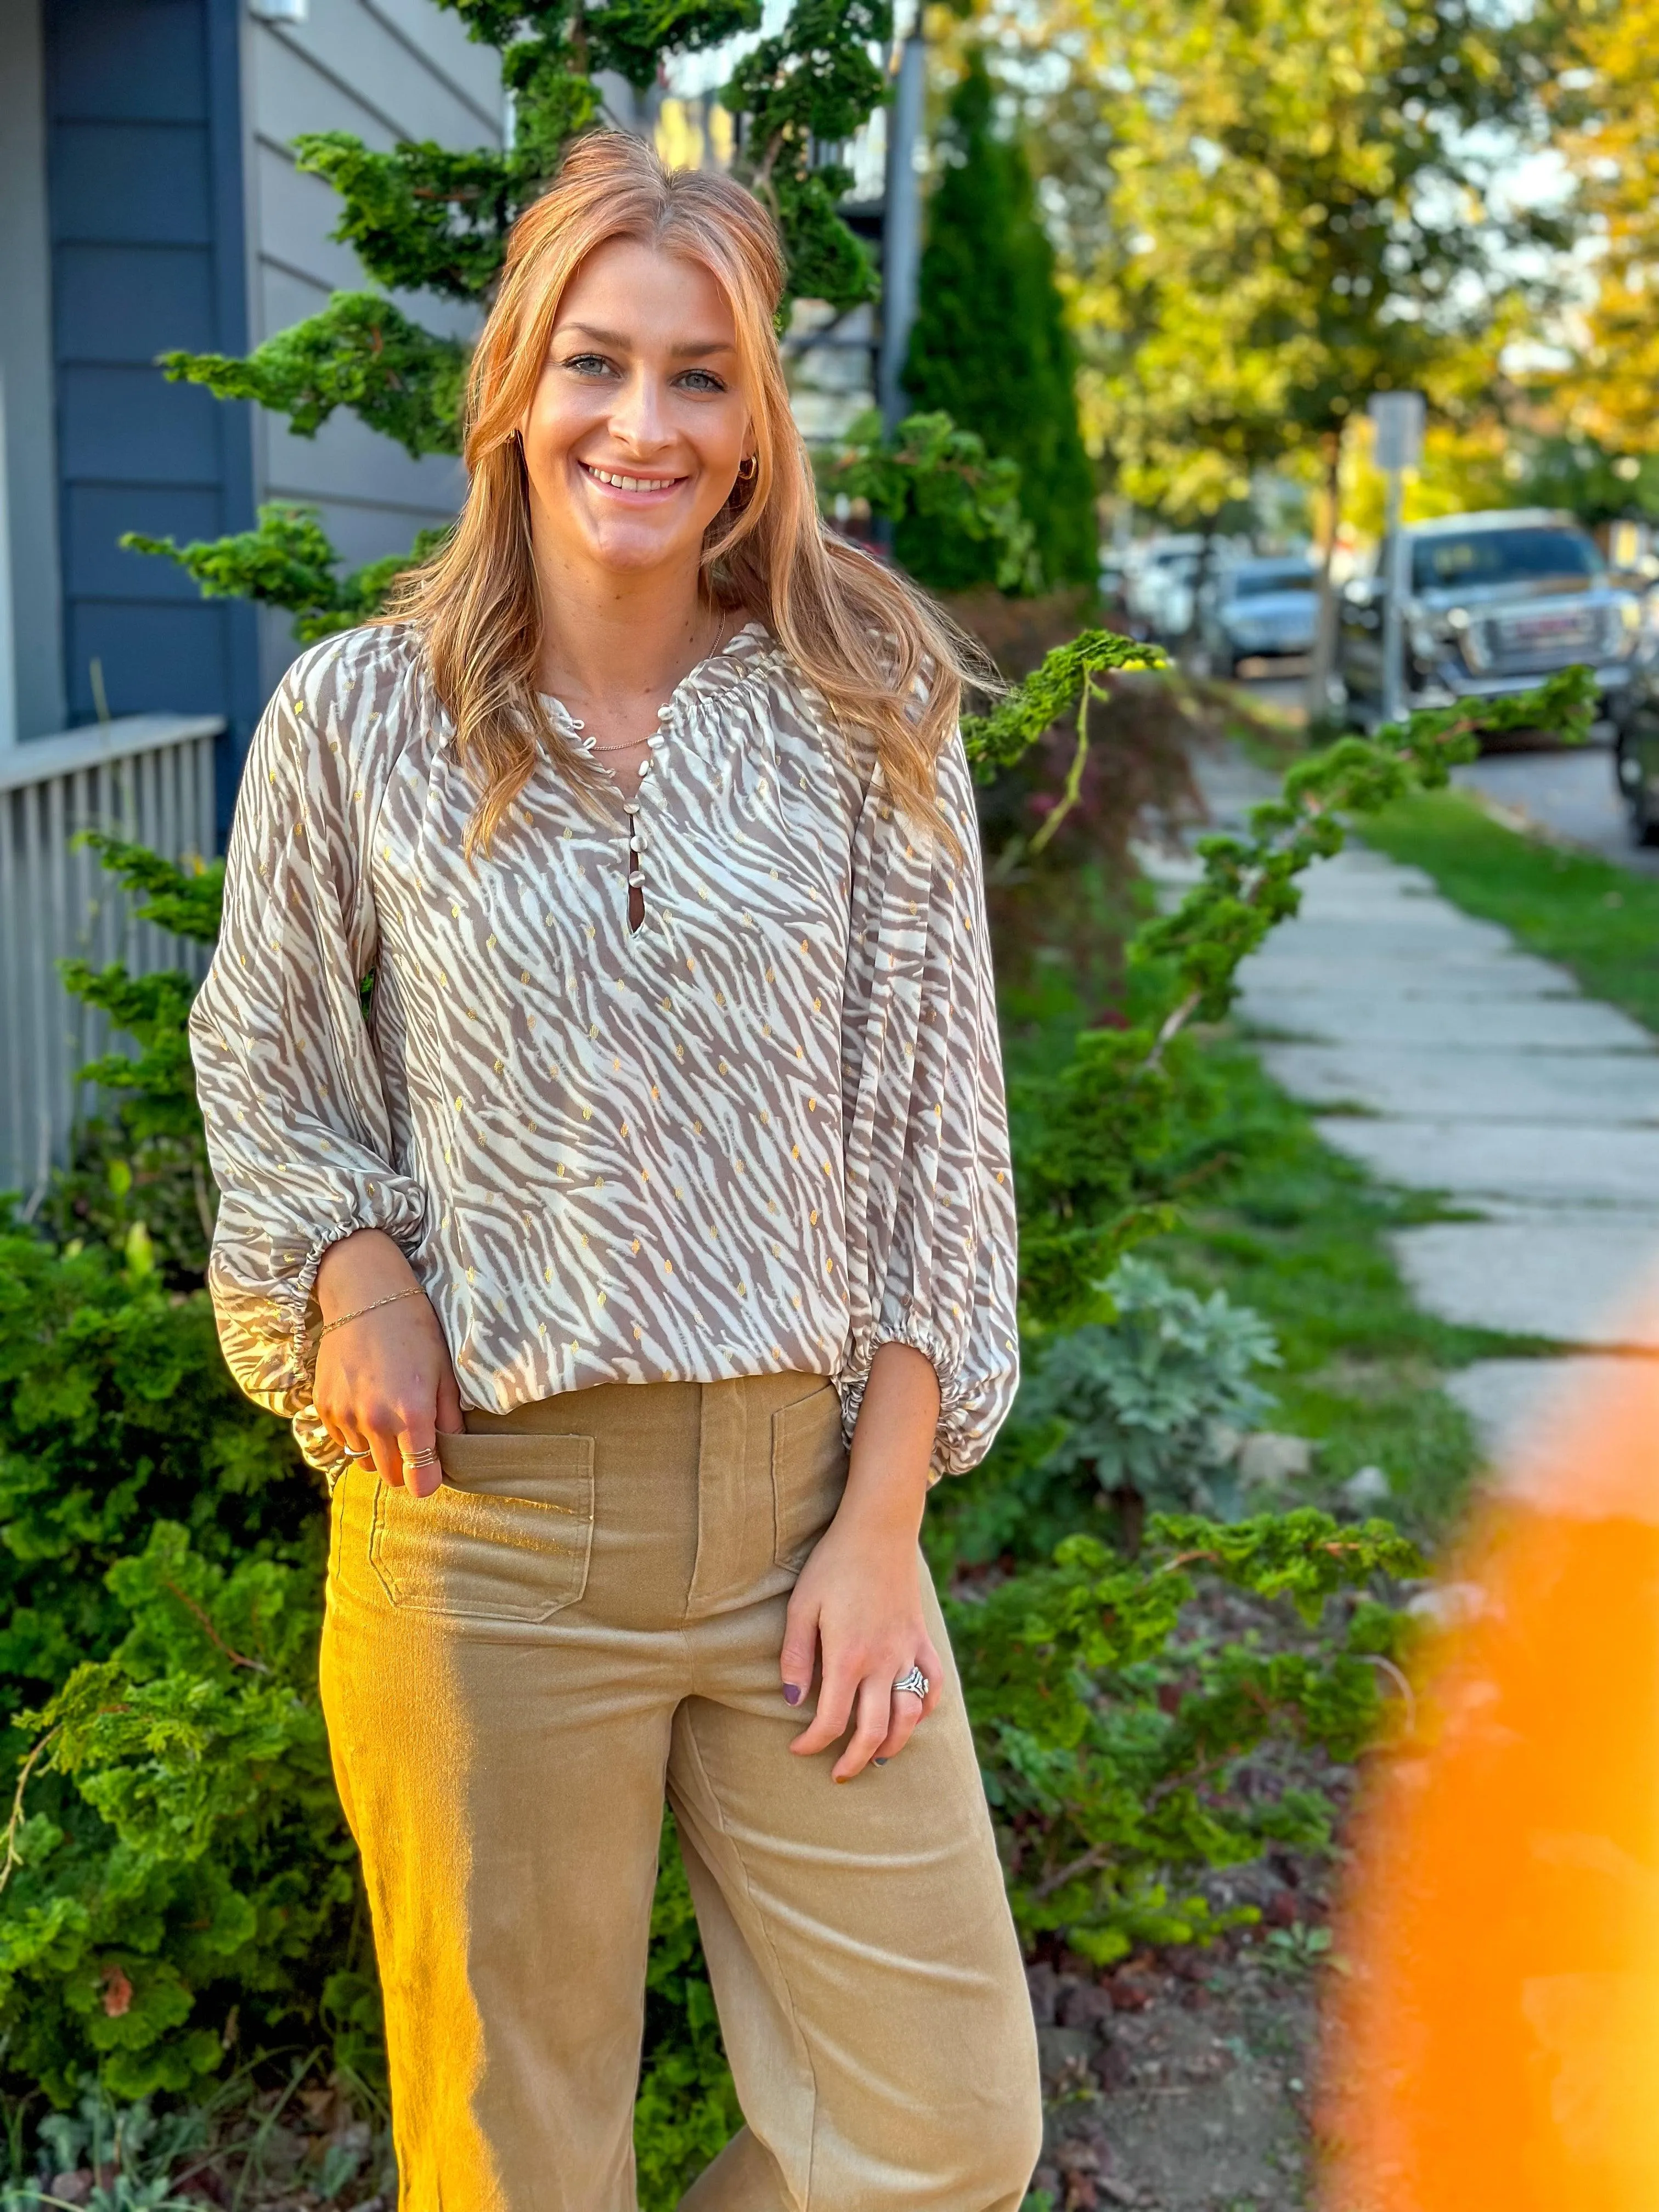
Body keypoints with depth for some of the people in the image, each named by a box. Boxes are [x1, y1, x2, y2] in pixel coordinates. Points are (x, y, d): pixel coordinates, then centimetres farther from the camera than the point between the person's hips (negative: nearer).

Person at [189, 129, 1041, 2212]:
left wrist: (880, 1521, -5)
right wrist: (349, 1270, -10)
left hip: (806, 1491, 1)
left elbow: (937, 1127, -1)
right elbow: (264, 1071, 11)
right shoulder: (357, 717, -2)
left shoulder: (867, 709, 0)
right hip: (479, 1512, -1)